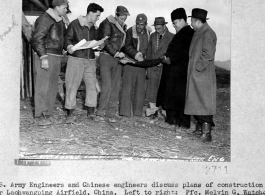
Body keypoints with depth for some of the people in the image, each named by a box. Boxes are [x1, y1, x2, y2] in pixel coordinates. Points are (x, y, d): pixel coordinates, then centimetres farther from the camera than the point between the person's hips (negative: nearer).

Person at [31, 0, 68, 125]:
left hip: (57, 57, 8)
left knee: (53, 87, 9)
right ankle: (40, 115, 0)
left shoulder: (60, 21, 17)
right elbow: (37, 39, -15)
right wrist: (43, 57, -20)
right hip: (46, 56, -8)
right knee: (43, 86, -5)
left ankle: (48, 114, 17)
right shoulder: (45, 19, -10)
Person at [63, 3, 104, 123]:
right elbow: (67, 39, -4)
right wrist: (69, 46, -23)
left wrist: (100, 44, 2)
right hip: (76, 59, -5)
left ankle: (91, 111, 12)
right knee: (72, 85, -3)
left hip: (90, 60, 5)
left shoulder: (94, 28, 15)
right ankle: (70, 113, 4)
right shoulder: (75, 24, -3)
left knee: (92, 85, 2)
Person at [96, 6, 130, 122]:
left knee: (116, 87, 2)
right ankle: (100, 113, -5)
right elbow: (106, 42, -12)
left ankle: (111, 113, 7)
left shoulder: (123, 27, 15)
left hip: (117, 59, 6)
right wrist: (116, 53, -18)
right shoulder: (107, 24, -5)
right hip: (106, 57, -6)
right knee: (107, 85, -13)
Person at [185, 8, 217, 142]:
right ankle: (200, 128, 23)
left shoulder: (207, 33, -13)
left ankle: (206, 133, -6)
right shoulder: (199, 32, 16)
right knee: (196, 102, 13)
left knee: (204, 103, -8)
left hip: (203, 76, -9)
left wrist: (199, 67, -17)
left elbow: (208, 54, -20)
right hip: (195, 75, 9)